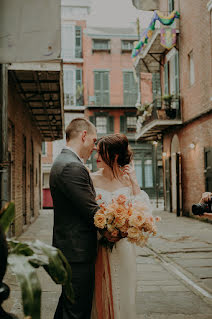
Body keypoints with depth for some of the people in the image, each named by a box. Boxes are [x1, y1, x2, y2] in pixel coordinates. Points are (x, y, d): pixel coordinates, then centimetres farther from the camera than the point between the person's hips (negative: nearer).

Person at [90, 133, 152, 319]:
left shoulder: (129, 180, -2)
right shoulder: (92, 179, -3)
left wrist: (135, 183, -14)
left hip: (122, 247, 0)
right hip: (97, 247, 0)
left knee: (121, 295, 10)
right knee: (99, 295, 9)